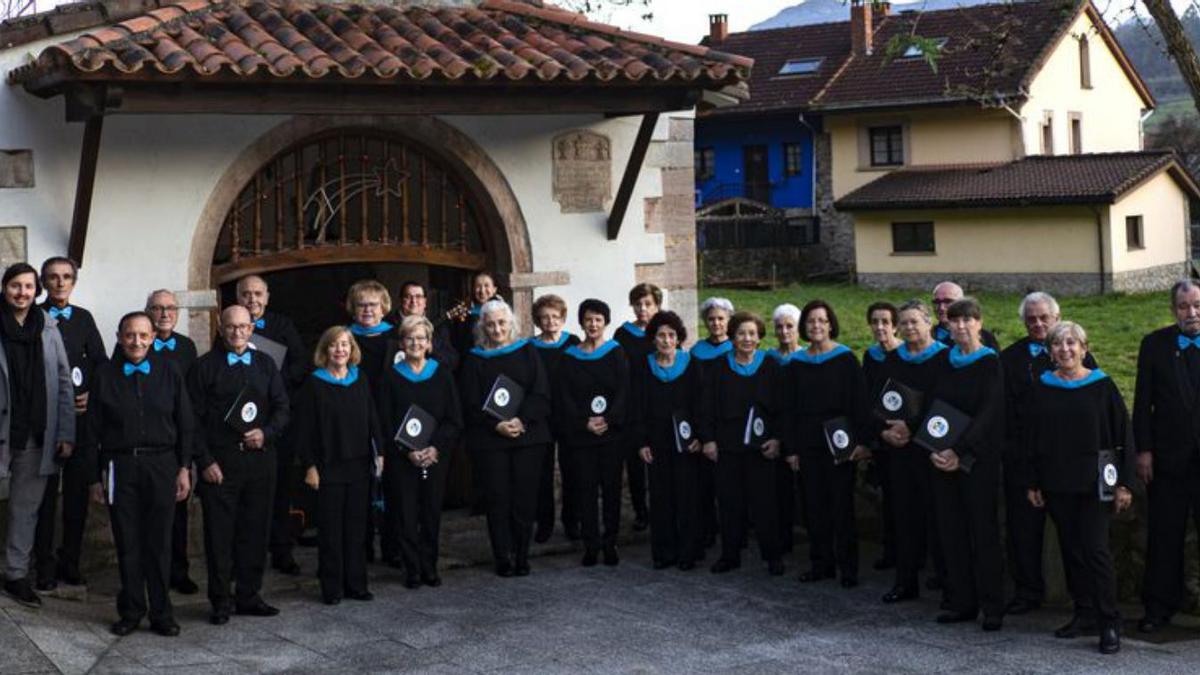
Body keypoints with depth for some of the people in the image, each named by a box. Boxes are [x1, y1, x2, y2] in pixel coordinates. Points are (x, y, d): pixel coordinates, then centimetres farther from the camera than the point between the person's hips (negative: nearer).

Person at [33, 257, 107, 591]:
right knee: (45, 492, 0)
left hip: (81, 415, 3)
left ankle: (71, 562, 15)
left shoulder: (84, 318, 12)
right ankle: (45, 565, 6)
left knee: (77, 491, 6)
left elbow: (100, 361, 10)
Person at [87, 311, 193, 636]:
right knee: (127, 543, 4)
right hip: (120, 466, 0)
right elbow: (93, 429, 7)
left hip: (161, 464, 0)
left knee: (159, 542, 2)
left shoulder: (169, 373, 5)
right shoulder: (105, 375, 4)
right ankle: (131, 612, 16)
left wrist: (184, 468, 1)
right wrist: (95, 477, 4)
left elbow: (185, 424, 7)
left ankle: (161, 613, 12)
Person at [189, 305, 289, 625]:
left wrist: (266, 433, -9)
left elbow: (282, 407, 11)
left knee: (256, 530, 7)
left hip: (259, 458, 3)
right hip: (219, 461, -3)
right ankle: (221, 600, 9)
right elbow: (195, 418, -1)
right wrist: (205, 461, -8)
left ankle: (249, 596, 18)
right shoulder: (205, 366, 1)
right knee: (219, 532, 0)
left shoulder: (265, 365, 12)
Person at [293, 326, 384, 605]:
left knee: (356, 527, 8)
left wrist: (378, 453, 5)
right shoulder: (314, 385, -4)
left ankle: (356, 584, 15)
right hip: (328, 467, -4)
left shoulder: (361, 380, 8)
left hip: (359, 465, 4)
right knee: (330, 529, 2)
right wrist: (309, 465, -11)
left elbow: (373, 420, 12)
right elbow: (303, 429, -6)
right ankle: (332, 588, 9)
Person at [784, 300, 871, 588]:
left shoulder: (845, 359, -2)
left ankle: (848, 567, 5)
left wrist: (862, 441, -12)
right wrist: (792, 448, 6)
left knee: (842, 505, -2)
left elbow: (858, 402, -5)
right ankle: (821, 564, 15)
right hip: (808, 443, 4)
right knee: (815, 505, 6)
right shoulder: (796, 363, 8)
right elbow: (790, 409, 10)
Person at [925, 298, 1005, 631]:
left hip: (978, 459, -5)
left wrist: (960, 451, -21)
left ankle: (992, 607, 3)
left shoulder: (991, 363, -5)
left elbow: (988, 413, -14)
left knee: (983, 530, -3)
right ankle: (962, 602, 13)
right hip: (943, 457, 6)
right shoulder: (945, 362, 11)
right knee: (951, 530, 6)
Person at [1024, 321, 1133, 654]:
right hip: (1057, 484, 3)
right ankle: (1084, 614, 18)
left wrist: (1124, 483, -7)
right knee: (1071, 549, 8)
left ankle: (1109, 624, -3)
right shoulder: (1042, 388, 6)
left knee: (1095, 549, -8)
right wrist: (1033, 483, 6)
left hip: (1094, 483, -3)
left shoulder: (1102, 386, -2)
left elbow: (1123, 436, -2)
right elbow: (1031, 438, 9)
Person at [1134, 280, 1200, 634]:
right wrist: (1143, 450, -2)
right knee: (1164, 536, 7)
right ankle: (1159, 608, 15)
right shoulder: (1155, 345, 3)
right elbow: (1142, 401, 3)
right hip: (1168, 455, 1)